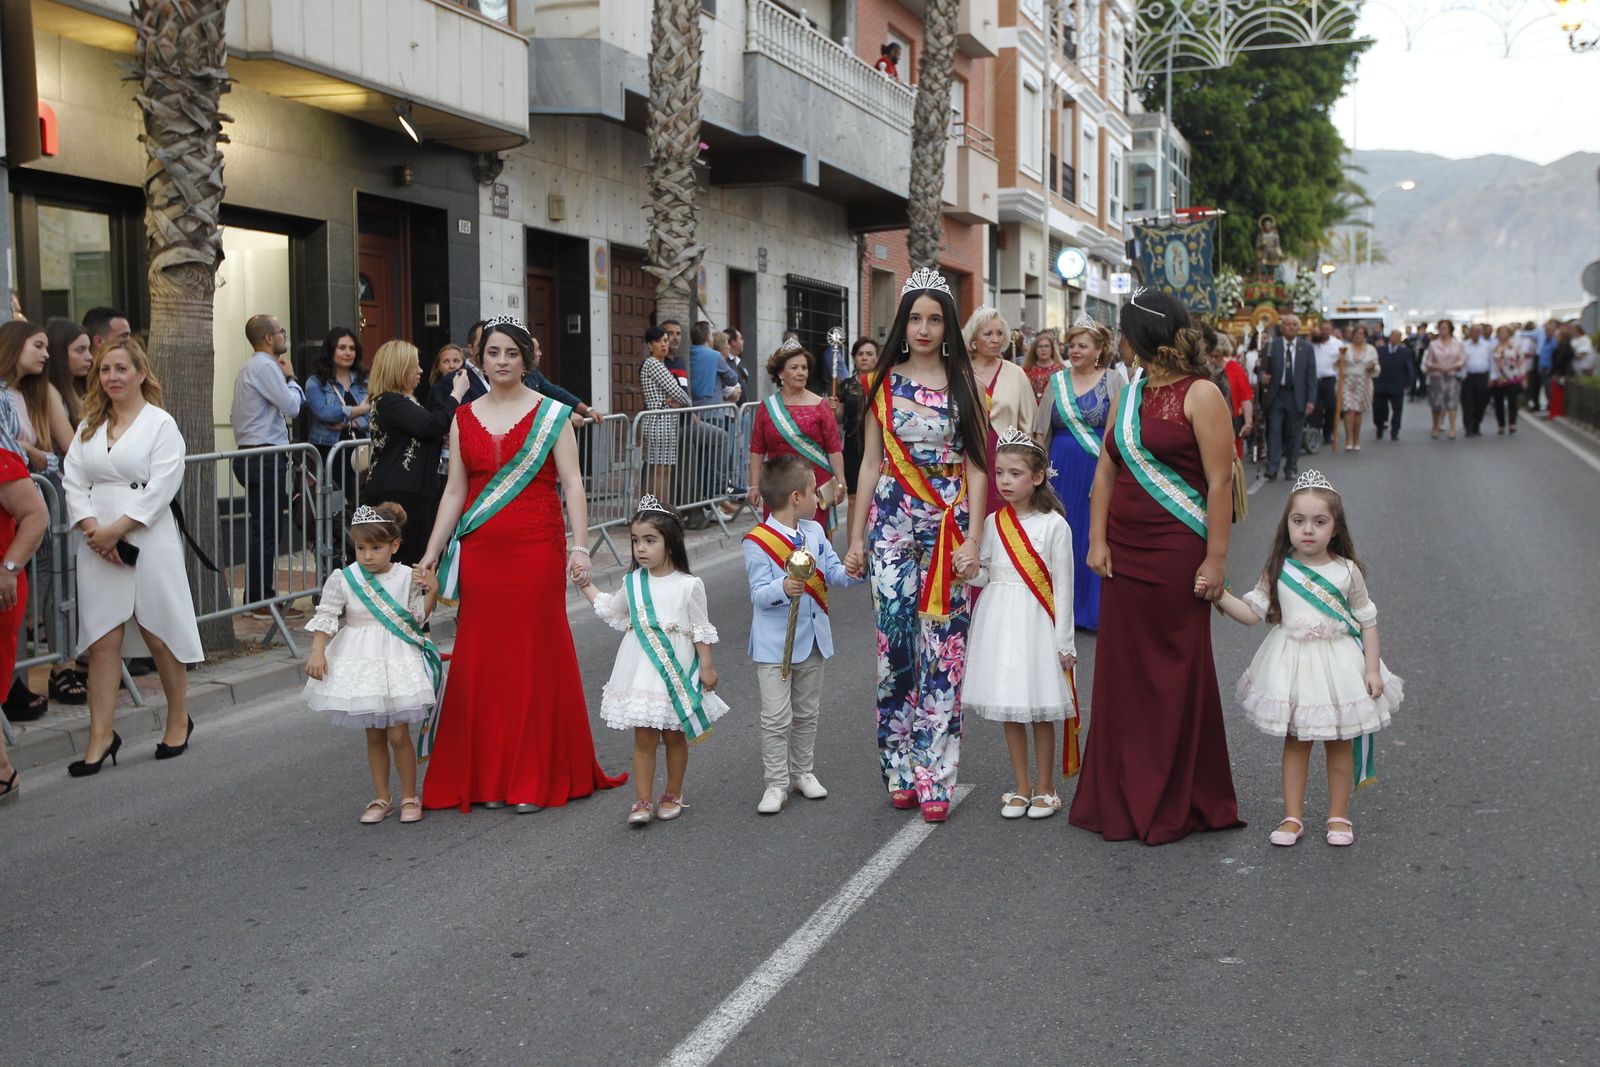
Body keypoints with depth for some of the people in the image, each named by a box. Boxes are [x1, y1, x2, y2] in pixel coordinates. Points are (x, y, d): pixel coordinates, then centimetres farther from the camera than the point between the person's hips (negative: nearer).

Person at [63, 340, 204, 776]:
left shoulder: (161, 424, -2)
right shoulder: (89, 425, 14)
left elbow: (161, 487, -12)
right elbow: (73, 479, 5)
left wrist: (117, 529, -16)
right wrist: (92, 528, -10)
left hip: (148, 541, -4)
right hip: (97, 544, 4)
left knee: (158, 635, 4)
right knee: (102, 641, 2)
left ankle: (179, 720, 21)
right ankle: (101, 736, 6)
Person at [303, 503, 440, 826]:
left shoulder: (407, 577, -4)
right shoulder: (343, 579, -6)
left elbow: (417, 618, 5)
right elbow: (325, 617, -4)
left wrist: (431, 592, -8)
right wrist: (317, 652, -13)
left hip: (397, 661, -1)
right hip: (359, 662, 1)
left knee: (398, 733, -4)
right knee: (374, 735, 11)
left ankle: (410, 796, 14)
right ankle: (381, 798, 23)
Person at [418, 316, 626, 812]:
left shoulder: (551, 413, 0)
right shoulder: (465, 419, 10)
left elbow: (572, 484, -5)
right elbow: (454, 491, 11)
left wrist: (579, 546, -15)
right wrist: (431, 554, 7)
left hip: (537, 549, -3)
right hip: (480, 553, 3)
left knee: (536, 656, 0)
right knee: (484, 658, 4)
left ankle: (536, 777, 11)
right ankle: (490, 776, 16)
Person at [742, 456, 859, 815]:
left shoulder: (815, 532, 5)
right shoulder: (757, 541, -15)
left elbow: (832, 570, 7)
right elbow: (759, 594, -18)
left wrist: (850, 572, -14)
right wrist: (782, 589, -37)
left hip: (813, 638, 6)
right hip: (774, 643, -6)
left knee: (807, 712, 17)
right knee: (776, 717, -4)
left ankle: (803, 771, 31)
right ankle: (776, 783, 6)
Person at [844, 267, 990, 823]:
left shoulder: (963, 383, 5)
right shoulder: (883, 383, 9)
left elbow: (976, 464, 2)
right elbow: (871, 463, 11)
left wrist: (974, 538, -7)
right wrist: (856, 537, 7)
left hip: (950, 524, -1)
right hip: (893, 521, 1)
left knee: (944, 648, -3)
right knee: (895, 642, -1)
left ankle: (934, 776, 5)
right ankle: (900, 771, 11)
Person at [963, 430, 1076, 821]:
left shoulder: (1054, 524, -7)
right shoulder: (992, 523, 5)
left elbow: (1063, 584, -6)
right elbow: (984, 576, 9)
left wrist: (1064, 641, -6)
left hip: (1036, 622, -4)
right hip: (999, 619, 4)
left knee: (1041, 710, 3)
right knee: (1009, 708, 10)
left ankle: (1044, 789, 17)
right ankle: (1022, 788, 21)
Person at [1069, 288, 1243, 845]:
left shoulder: (1200, 395, -8)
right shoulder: (1129, 395, 14)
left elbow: (1220, 482, -11)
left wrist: (1216, 558, -15)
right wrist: (1098, 539, 4)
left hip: (1177, 552, -7)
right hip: (1124, 553, 7)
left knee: (1177, 673, 2)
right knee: (1123, 669, 9)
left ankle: (1177, 805, 15)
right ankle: (1123, 798, 22)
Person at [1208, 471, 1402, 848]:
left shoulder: (1347, 572, -5)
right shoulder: (1278, 571, -3)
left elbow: (1367, 621, 1)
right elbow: (1252, 612, -4)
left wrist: (1372, 668, -4)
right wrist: (1219, 596, -18)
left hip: (1337, 663, -1)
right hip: (1291, 663, 1)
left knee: (1339, 742, 9)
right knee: (1295, 742, 9)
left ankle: (1338, 816, 23)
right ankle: (1293, 817, 18)